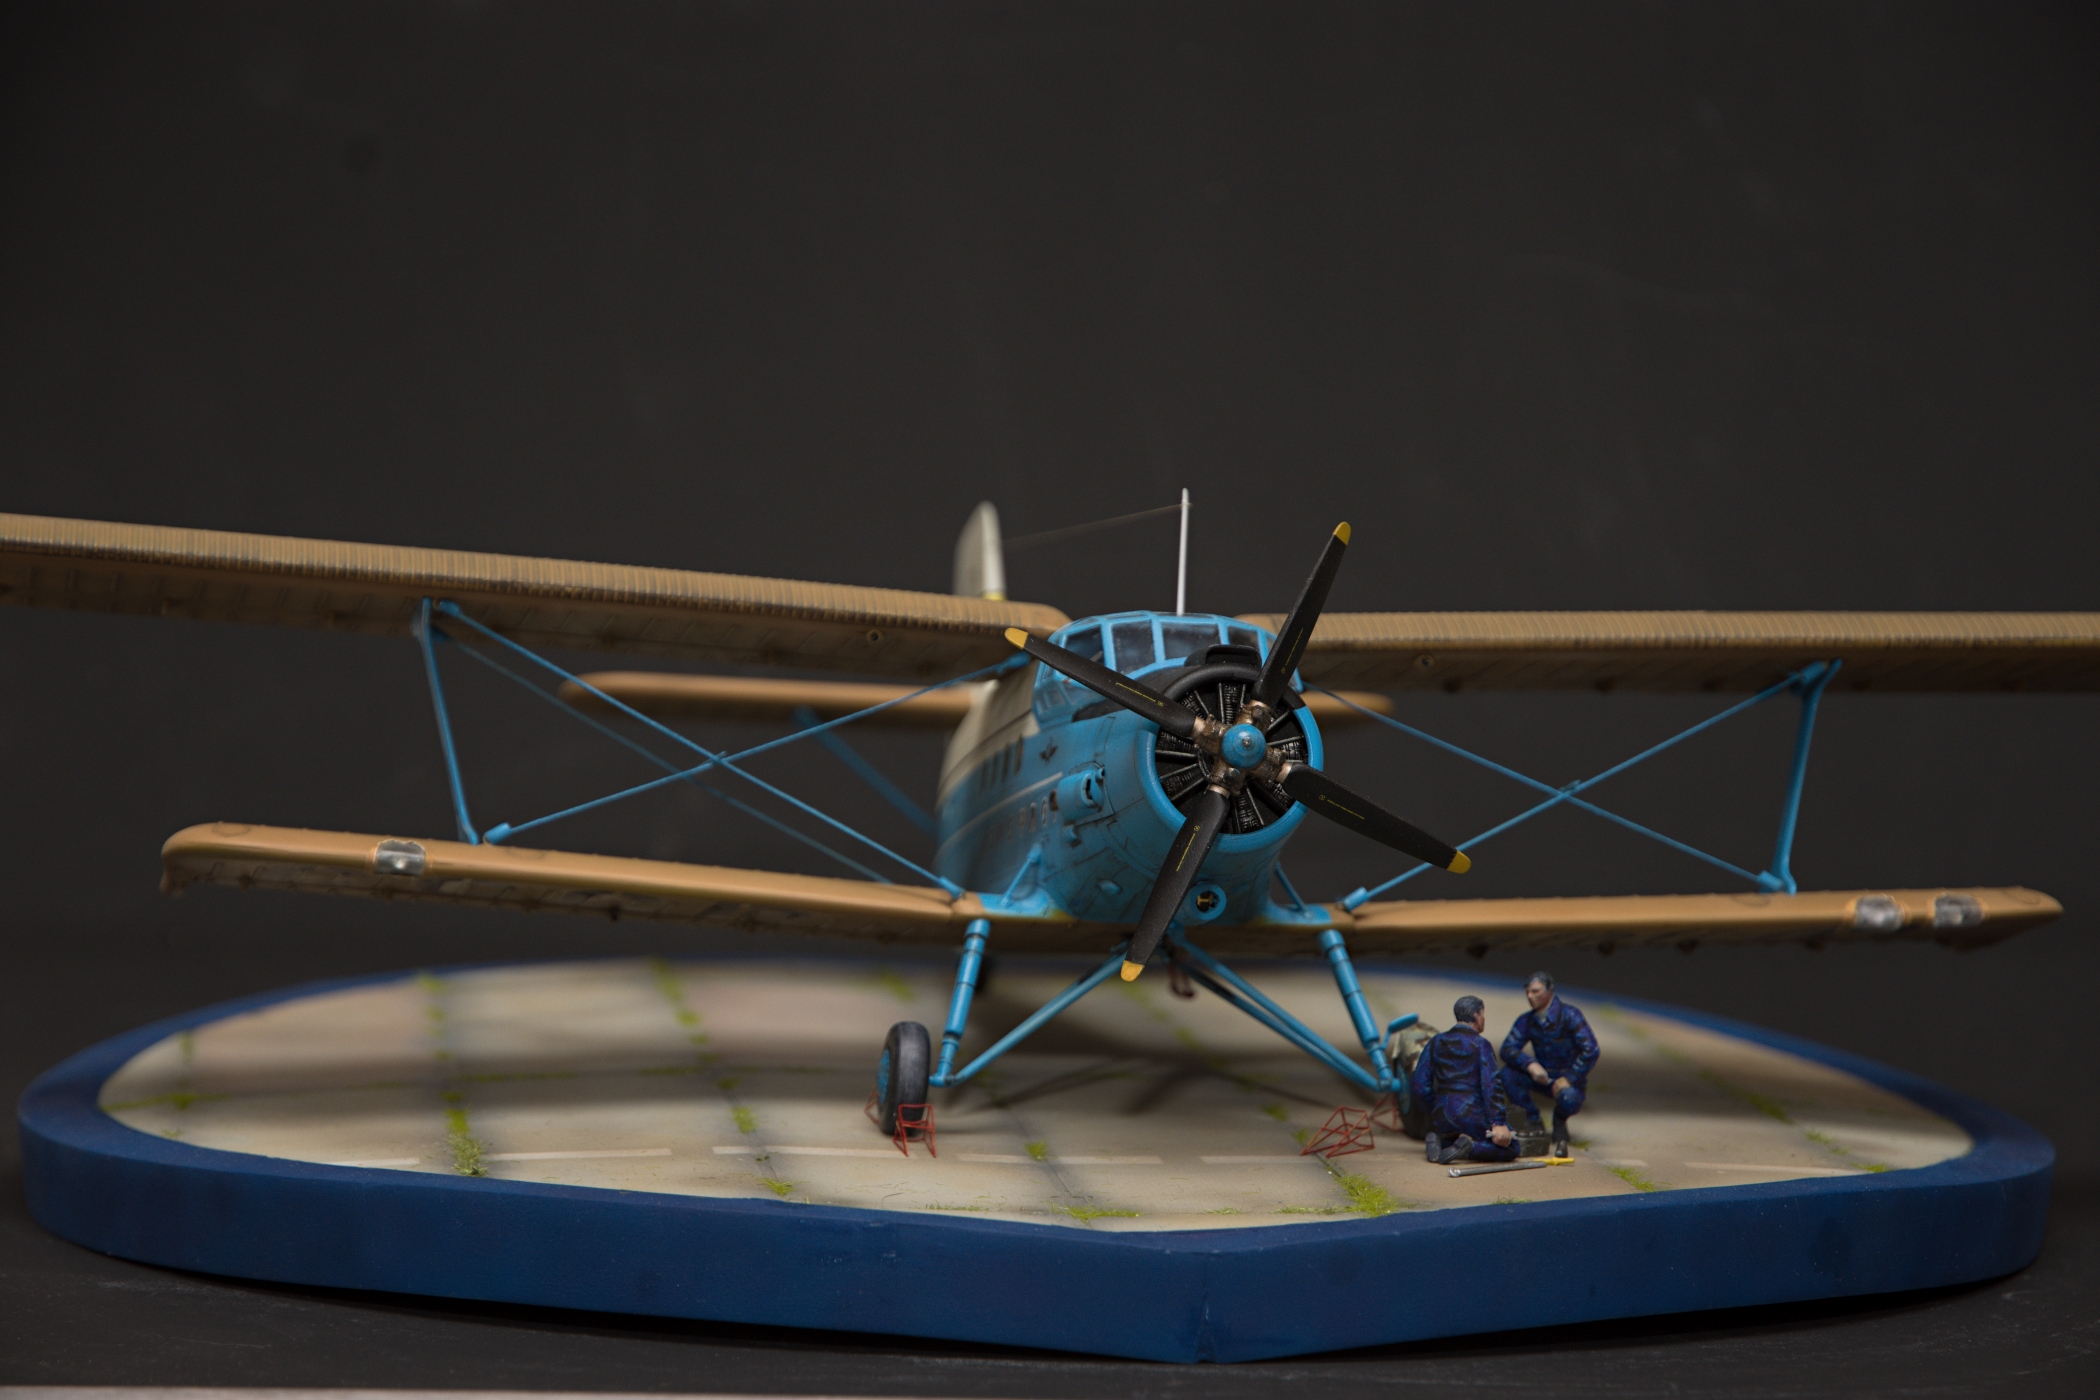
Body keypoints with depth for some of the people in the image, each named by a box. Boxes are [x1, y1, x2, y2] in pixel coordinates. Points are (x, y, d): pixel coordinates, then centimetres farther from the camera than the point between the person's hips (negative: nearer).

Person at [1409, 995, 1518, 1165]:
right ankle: (1470, 1147, -18)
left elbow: (1419, 1086, 7)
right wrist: (1497, 1123, -19)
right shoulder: (1480, 1044, -4)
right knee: (1510, 1148, 8)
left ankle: (1437, 1141, -2)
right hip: (1472, 1116, -5)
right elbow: (1490, 1085, -15)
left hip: (1441, 1118, 5)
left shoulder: (1436, 1043, 10)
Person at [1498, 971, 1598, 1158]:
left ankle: (1560, 1121, 0)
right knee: (1508, 1073, -21)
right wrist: (1530, 1064, -29)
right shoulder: (1526, 1021, -2)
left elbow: (1590, 1050, -22)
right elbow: (1507, 1049, -10)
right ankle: (1533, 1122, -3)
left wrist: (1568, 1080, -24)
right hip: (1542, 1078, 5)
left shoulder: (1569, 1015, -17)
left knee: (1568, 1100, -39)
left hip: (1570, 1080, -5)